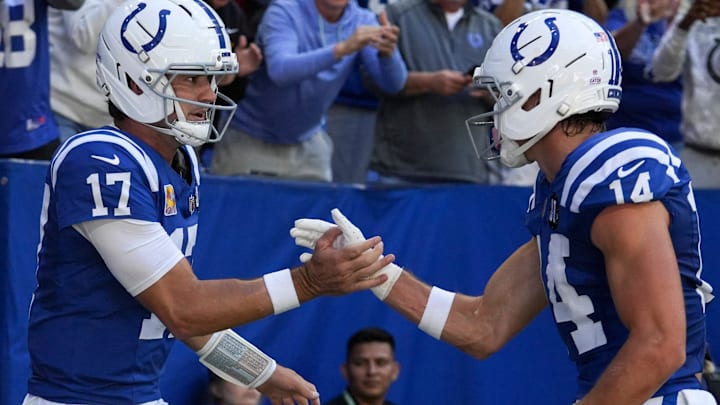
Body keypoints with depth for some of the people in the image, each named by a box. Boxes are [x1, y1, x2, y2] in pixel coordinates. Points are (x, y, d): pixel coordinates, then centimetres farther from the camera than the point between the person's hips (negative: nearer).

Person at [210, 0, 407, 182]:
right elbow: (280, 70, -37)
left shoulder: (362, 21, -7)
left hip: (307, 143, 4)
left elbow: (394, 83, -17)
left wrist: (387, 53, -40)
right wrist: (342, 48, -48)